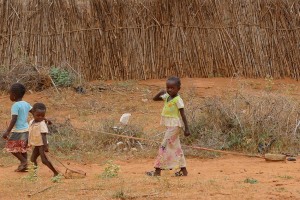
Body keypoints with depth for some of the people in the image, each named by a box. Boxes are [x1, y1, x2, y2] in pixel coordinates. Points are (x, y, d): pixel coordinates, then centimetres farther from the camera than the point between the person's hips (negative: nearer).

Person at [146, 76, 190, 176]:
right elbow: (155, 98, 15)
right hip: (169, 125, 9)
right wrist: (161, 93, -5)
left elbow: (183, 114, -16)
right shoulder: (167, 96, 7)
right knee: (175, 147, 12)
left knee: (164, 146, -7)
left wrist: (186, 129, -17)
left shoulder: (177, 100, -16)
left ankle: (158, 170, -4)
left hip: (174, 125, -9)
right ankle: (183, 170, 18)